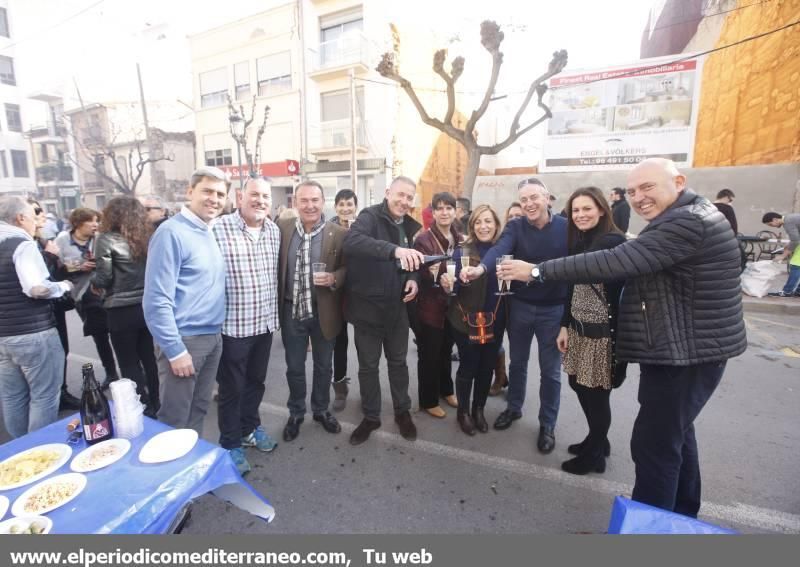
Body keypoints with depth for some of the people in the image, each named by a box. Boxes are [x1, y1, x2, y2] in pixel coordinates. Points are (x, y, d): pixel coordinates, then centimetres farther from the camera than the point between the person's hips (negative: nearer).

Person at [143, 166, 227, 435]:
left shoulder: (211, 233, 9)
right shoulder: (171, 232, -15)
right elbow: (157, 300, -18)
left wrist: (217, 332, 9)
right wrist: (175, 350, -17)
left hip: (213, 337, 7)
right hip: (185, 339, -7)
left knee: (199, 410, 21)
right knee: (174, 419, 9)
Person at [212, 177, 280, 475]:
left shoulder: (274, 231, 5)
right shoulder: (217, 229, -15)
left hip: (265, 324, 6)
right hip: (233, 325, -5)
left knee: (256, 381, 21)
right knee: (232, 388, 11)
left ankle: (250, 427, 43)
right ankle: (230, 443, 31)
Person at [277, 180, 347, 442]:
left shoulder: (339, 234, -9)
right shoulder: (282, 228, -3)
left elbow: (348, 268, -3)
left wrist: (333, 278, -23)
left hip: (324, 312, -1)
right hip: (292, 311, 1)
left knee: (323, 366, 17)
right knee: (294, 367, 16)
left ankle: (321, 410, 39)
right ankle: (296, 413, 38)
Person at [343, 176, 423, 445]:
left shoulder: (412, 226, 3)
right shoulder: (370, 216, -15)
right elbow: (351, 242, -37)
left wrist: (414, 278, -8)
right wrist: (395, 249, -50)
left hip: (397, 307, 5)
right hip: (367, 305, -4)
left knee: (398, 361, 18)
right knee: (368, 365, 12)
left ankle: (402, 412, 38)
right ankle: (371, 416, 32)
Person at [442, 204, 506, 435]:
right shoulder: (462, 251, -11)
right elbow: (455, 287, -12)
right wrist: (447, 285, -33)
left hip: (494, 322, 4)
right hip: (467, 321, -3)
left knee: (487, 367, 16)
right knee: (468, 367, 9)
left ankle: (478, 409, 38)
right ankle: (463, 411, 32)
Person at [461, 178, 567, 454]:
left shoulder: (566, 227, -7)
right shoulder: (515, 227, -6)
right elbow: (500, 249, -26)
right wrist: (481, 268, -48)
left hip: (554, 309, -1)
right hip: (520, 306, 1)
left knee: (550, 370, 10)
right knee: (518, 361, 18)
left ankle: (547, 424, 28)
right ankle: (513, 407, 40)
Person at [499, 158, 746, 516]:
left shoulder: (689, 222, -22)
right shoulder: (685, 218, 14)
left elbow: (615, 263, -31)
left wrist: (538, 271, -28)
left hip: (687, 353, -11)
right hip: (680, 349, 11)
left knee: (654, 444, -4)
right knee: (675, 431, 23)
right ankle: (681, 514, 42)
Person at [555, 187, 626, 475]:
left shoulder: (613, 242, -13)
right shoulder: (579, 241, 11)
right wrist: (565, 325, 11)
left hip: (602, 330, -8)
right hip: (578, 327, 8)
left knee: (595, 392, 6)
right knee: (579, 384, 17)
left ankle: (594, 455, 29)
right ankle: (597, 440, 41)